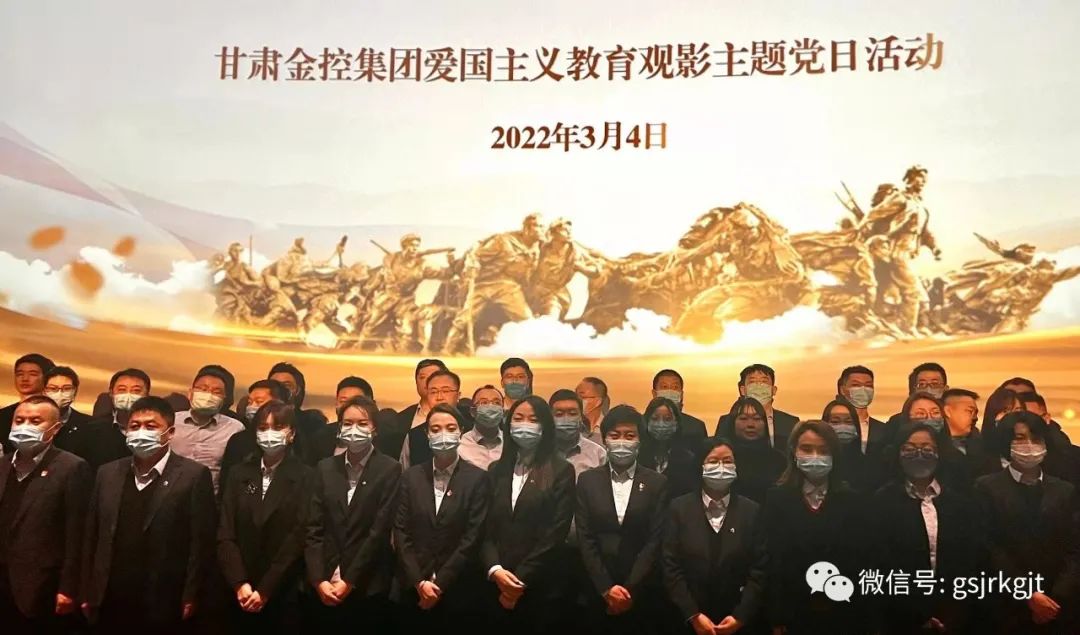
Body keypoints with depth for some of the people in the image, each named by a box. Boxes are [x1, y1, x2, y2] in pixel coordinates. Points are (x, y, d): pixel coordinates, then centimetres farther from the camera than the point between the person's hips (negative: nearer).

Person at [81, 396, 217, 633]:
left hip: (164, 607, -4)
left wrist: (191, 598, -11)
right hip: (111, 604, 4)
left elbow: (201, 543, -9)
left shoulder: (194, 475, -7)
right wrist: (88, 594, 7)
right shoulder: (108, 473, 9)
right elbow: (92, 537, 10)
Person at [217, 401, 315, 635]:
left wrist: (265, 590, -13)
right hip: (241, 596, 3)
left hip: (284, 594, -3)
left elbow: (297, 538, -10)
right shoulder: (238, 474, 7)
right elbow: (225, 534, 2)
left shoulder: (306, 477, -4)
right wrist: (240, 584, -9)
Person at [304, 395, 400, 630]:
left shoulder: (390, 469, -5)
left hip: (369, 588, -3)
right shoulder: (326, 468, 7)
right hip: (325, 588, 3)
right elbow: (314, 528, 3)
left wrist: (349, 581, -12)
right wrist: (318, 580, -7)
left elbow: (379, 530, -10)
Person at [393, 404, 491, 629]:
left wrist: (440, 584, -12)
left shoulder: (478, 479, -4)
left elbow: (472, 538, -9)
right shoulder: (411, 476, 5)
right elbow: (401, 532, 1)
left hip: (459, 593, -2)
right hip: (414, 592, 2)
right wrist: (419, 582, -8)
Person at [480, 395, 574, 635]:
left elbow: (555, 534, -9)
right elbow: (486, 528, 5)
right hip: (497, 586, 4)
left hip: (540, 588, -3)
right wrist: (494, 569, -11)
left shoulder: (561, 471, -3)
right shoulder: (497, 470, 10)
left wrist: (521, 581, -11)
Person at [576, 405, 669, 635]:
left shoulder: (657, 483, 1)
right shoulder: (587, 480, 3)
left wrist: (630, 589, -11)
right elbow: (585, 539, -1)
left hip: (643, 594, -1)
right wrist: (606, 588, -10)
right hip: (597, 592, 1)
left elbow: (655, 540, -5)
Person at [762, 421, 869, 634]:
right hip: (793, 614, 0)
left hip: (844, 616, 1)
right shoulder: (776, 499, 0)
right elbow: (772, 562, -4)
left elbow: (860, 561, 1)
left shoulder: (853, 501, 4)